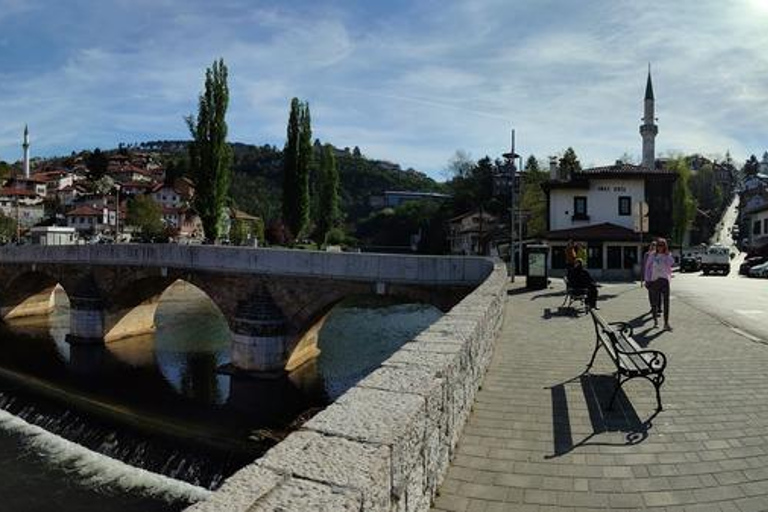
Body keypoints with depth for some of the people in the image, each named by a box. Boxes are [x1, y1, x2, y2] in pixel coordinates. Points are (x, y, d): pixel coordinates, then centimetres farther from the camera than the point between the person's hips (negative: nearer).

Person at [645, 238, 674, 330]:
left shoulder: (667, 256, 5)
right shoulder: (652, 256, 3)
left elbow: (671, 263, -16)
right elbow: (647, 267, 5)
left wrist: (666, 253, -13)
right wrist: (647, 280, 1)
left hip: (665, 280, 0)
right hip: (654, 280, 0)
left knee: (666, 302, -4)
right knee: (655, 302, 7)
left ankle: (666, 323, -2)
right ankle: (655, 320, 23)